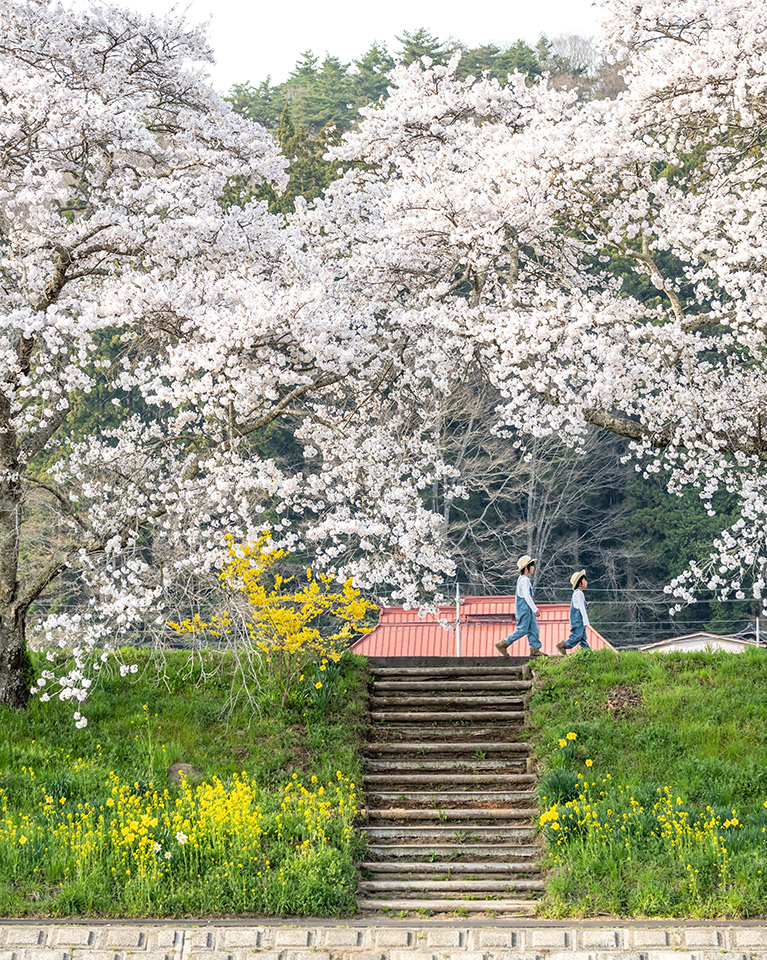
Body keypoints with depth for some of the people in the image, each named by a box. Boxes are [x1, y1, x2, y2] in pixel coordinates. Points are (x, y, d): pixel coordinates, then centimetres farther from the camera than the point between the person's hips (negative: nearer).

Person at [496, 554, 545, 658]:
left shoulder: (522, 579, 15)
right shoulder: (524, 580, -16)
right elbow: (527, 596, -21)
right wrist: (535, 609, -20)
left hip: (527, 609, 10)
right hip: (524, 608, -10)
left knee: (533, 628, 7)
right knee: (522, 630, -7)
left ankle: (535, 650, 7)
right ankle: (502, 644, -3)